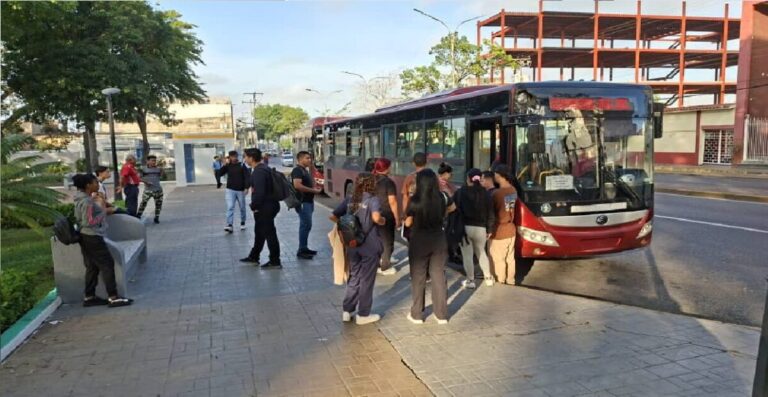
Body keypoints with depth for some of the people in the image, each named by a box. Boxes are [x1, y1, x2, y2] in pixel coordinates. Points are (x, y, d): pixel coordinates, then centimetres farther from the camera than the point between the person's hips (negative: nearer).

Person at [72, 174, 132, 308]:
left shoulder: (84, 199, 11)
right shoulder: (87, 201, -20)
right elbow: (89, 222, -22)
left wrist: (104, 210, 10)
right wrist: (103, 211, -14)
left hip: (86, 237, 10)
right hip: (92, 237, -10)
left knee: (92, 267, 15)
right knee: (107, 264, -6)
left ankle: (89, 297, 20)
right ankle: (113, 297, -4)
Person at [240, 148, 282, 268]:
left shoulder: (259, 172, -20)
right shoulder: (263, 168, 13)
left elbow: (259, 192, -27)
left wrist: (254, 206, -13)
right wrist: (255, 205, 18)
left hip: (264, 207, -11)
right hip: (268, 205, 11)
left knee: (269, 233, -2)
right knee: (260, 232, 21)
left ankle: (275, 262, 6)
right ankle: (254, 257, 35)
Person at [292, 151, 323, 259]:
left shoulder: (305, 170, 17)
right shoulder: (297, 170, -13)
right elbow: (297, 185, -26)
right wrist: (313, 190, -20)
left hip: (308, 201, 10)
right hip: (303, 201, -10)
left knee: (306, 225, 14)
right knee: (306, 225, -11)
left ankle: (304, 248, 21)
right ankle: (301, 250, -7)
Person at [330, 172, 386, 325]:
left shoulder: (349, 200, 5)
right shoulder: (373, 199, -11)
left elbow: (333, 216, 2)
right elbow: (376, 217, -29)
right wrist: (383, 221, -8)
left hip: (352, 245, 5)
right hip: (369, 246, -5)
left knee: (354, 277, 19)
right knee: (366, 280, 8)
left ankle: (347, 311, 21)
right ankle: (363, 315, 16)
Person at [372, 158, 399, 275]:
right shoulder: (389, 182, -15)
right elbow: (392, 202, -17)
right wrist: (397, 218, -10)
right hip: (386, 216, -6)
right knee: (387, 242, 8)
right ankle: (385, 267, 15)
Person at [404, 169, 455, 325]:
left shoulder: (415, 201, -16)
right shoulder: (442, 197, -5)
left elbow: (408, 223, -4)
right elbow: (452, 208, 18)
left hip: (419, 241, -3)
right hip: (439, 240, 3)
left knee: (418, 278, 9)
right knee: (439, 276, 11)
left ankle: (417, 314, 18)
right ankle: (442, 314, 18)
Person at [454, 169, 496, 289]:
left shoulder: (460, 192, -3)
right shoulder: (485, 193, 1)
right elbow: (490, 213, 2)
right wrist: (489, 230, 9)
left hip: (464, 227, -3)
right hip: (480, 228, 3)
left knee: (467, 255, 5)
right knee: (481, 252, 21)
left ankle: (470, 281, 9)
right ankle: (488, 278, 24)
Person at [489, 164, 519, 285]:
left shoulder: (497, 193, -23)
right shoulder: (513, 190, 0)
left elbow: (490, 212, -13)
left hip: (499, 232, -7)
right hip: (510, 230, 7)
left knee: (498, 260, 6)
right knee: (510, 258, 17)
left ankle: (500, 283, 16)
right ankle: (510, 281, 28)